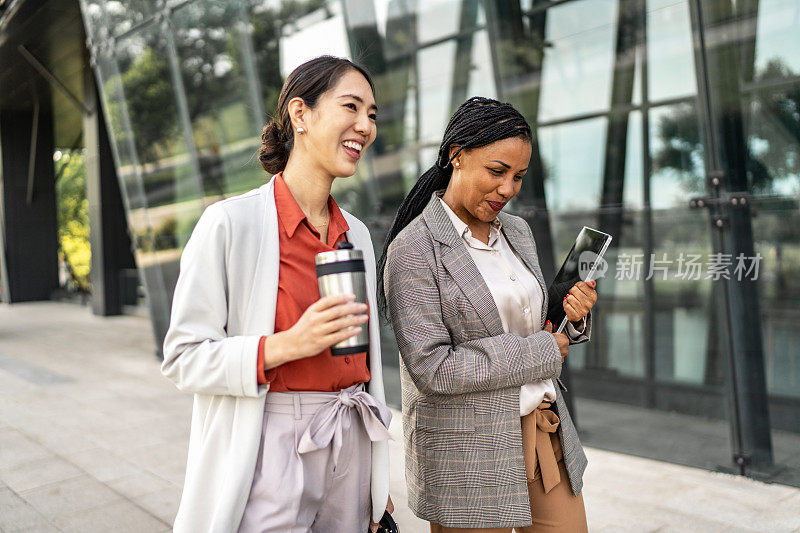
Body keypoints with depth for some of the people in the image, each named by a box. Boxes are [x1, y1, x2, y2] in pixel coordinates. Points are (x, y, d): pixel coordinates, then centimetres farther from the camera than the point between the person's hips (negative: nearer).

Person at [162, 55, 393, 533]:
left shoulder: (358, 234, 7)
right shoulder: (230, 223, -11)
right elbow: (184, 358, -10)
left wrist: (379, 478, 15)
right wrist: (288, 345, -25)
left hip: (349, 449, 6)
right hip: (269, 453, -5)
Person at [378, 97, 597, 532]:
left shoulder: (517, 231, 7)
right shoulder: (414, 250, -15)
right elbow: (432, 369, -21)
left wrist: (571, 317, -5)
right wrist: (541, 352, -15)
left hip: (546, 435, 7)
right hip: (468, 460, -6)